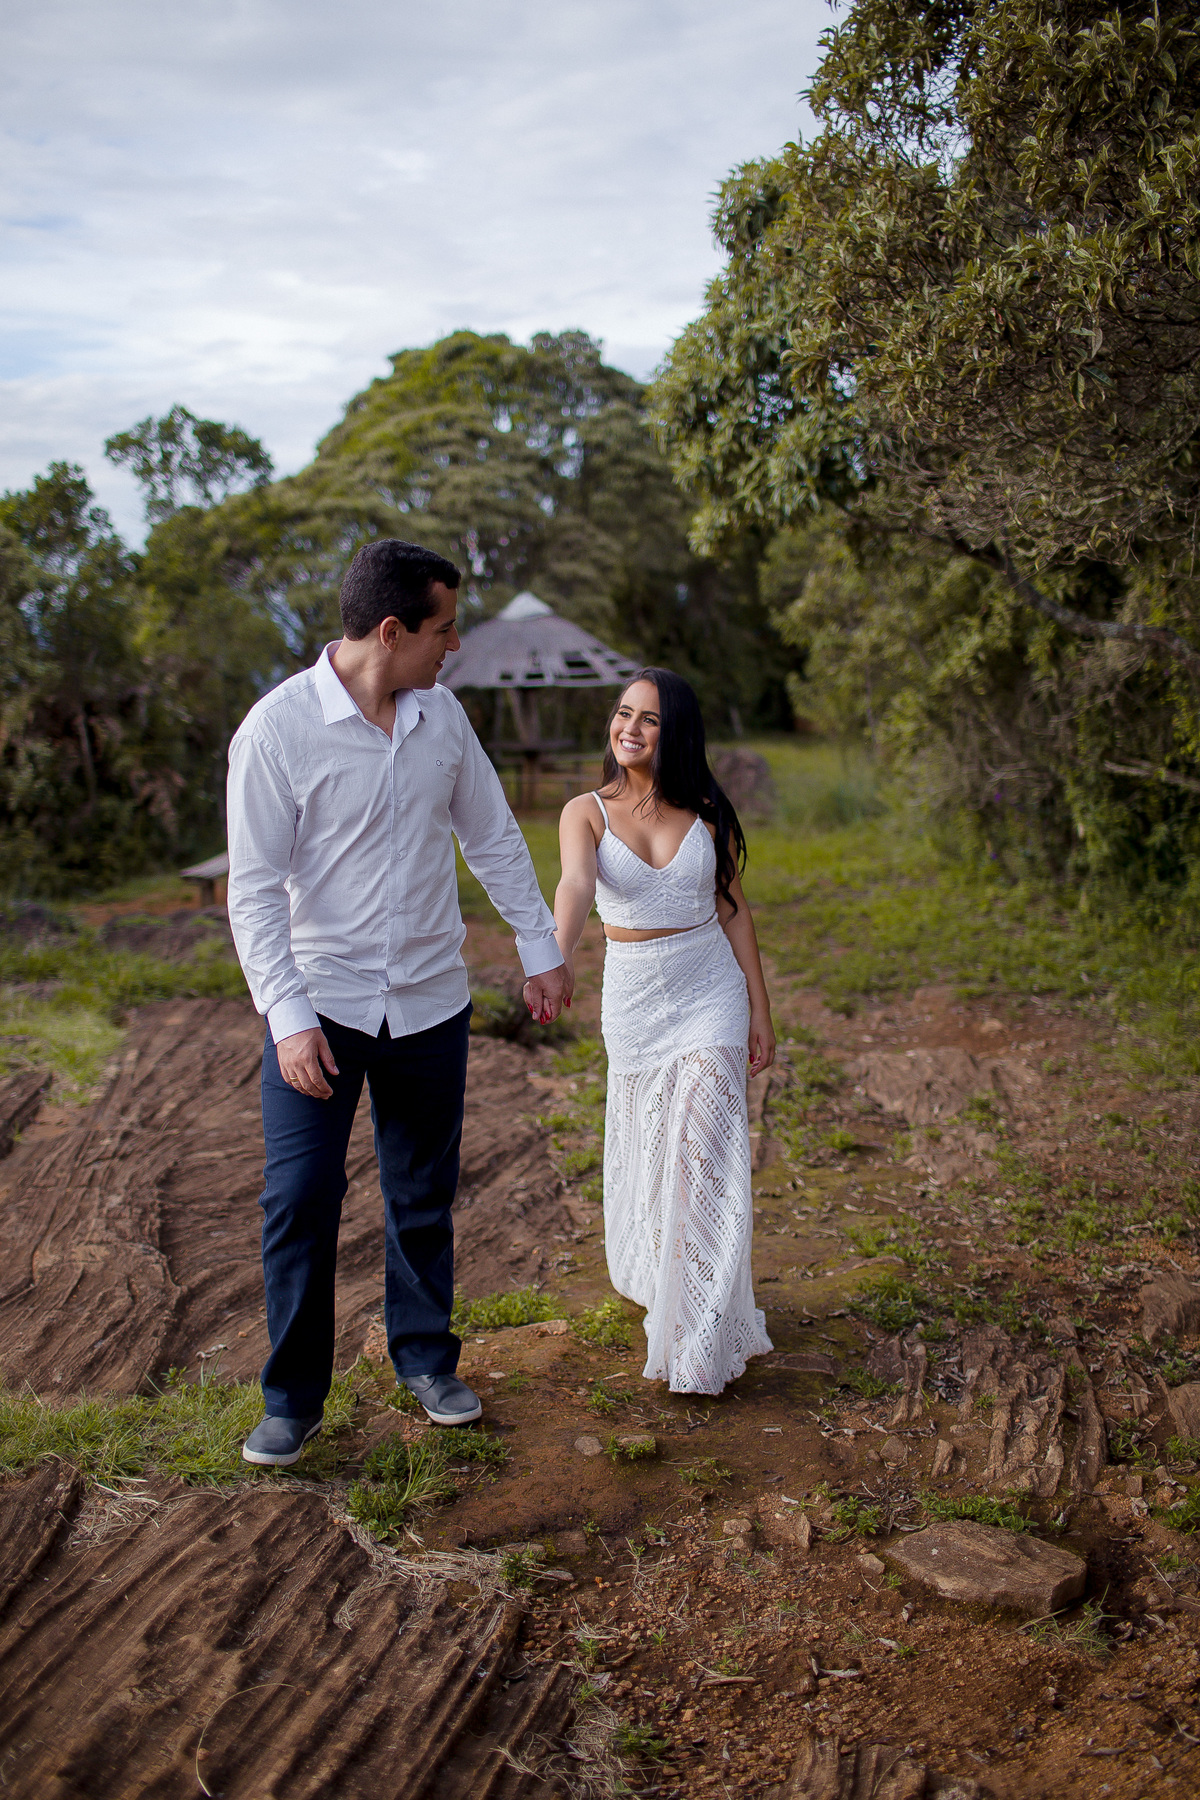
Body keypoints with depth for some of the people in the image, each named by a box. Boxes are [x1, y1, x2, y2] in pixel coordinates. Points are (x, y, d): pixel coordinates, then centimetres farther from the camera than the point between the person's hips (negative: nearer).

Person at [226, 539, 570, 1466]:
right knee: (299, 1203, -3)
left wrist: (543, 948, 13)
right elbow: (254, 889, -13)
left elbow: (494, 838, 12)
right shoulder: (278, 729, -14)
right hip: (320, 1007, -4)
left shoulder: (441, 714, 1)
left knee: (424, 1198, 14)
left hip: (430, 1006, 4)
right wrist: (289, 1018, -20)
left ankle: (427, 1360, 33)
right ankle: (294, 1397, 16)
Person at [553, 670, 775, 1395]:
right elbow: (576, 886, -25)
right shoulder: (587, 812, -5)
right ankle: (654, 1281, 38)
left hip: (710, 992, 0)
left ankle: (699, 1345, 3)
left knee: (702, 1157, -6)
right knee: (645, 1155, 12)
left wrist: (760, 1010, 3)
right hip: (633, 999, 1)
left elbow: (734, 912, 6)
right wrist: (555, 958, -45)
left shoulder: (706, 812, 0)